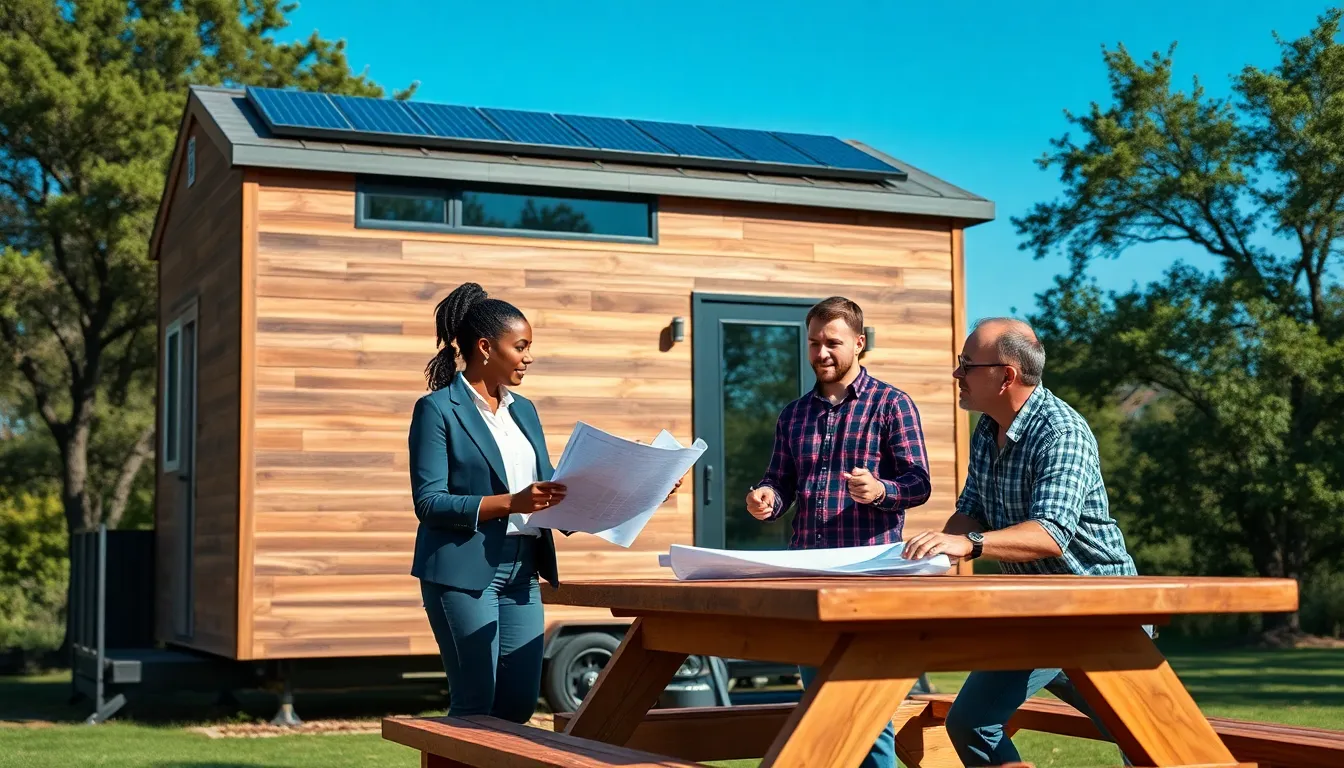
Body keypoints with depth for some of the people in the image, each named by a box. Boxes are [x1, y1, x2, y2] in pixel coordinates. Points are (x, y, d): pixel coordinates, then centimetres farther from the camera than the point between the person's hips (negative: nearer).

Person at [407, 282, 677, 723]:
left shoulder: (524, 410, 16)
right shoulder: (437, 410, -6)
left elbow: (549, 492, 16)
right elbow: (428, 502, -13)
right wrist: (510, 503, -24)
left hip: (522, 572, 7)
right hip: (463, 572, -7)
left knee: (520, 703, 7)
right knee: (474, 706, -3)